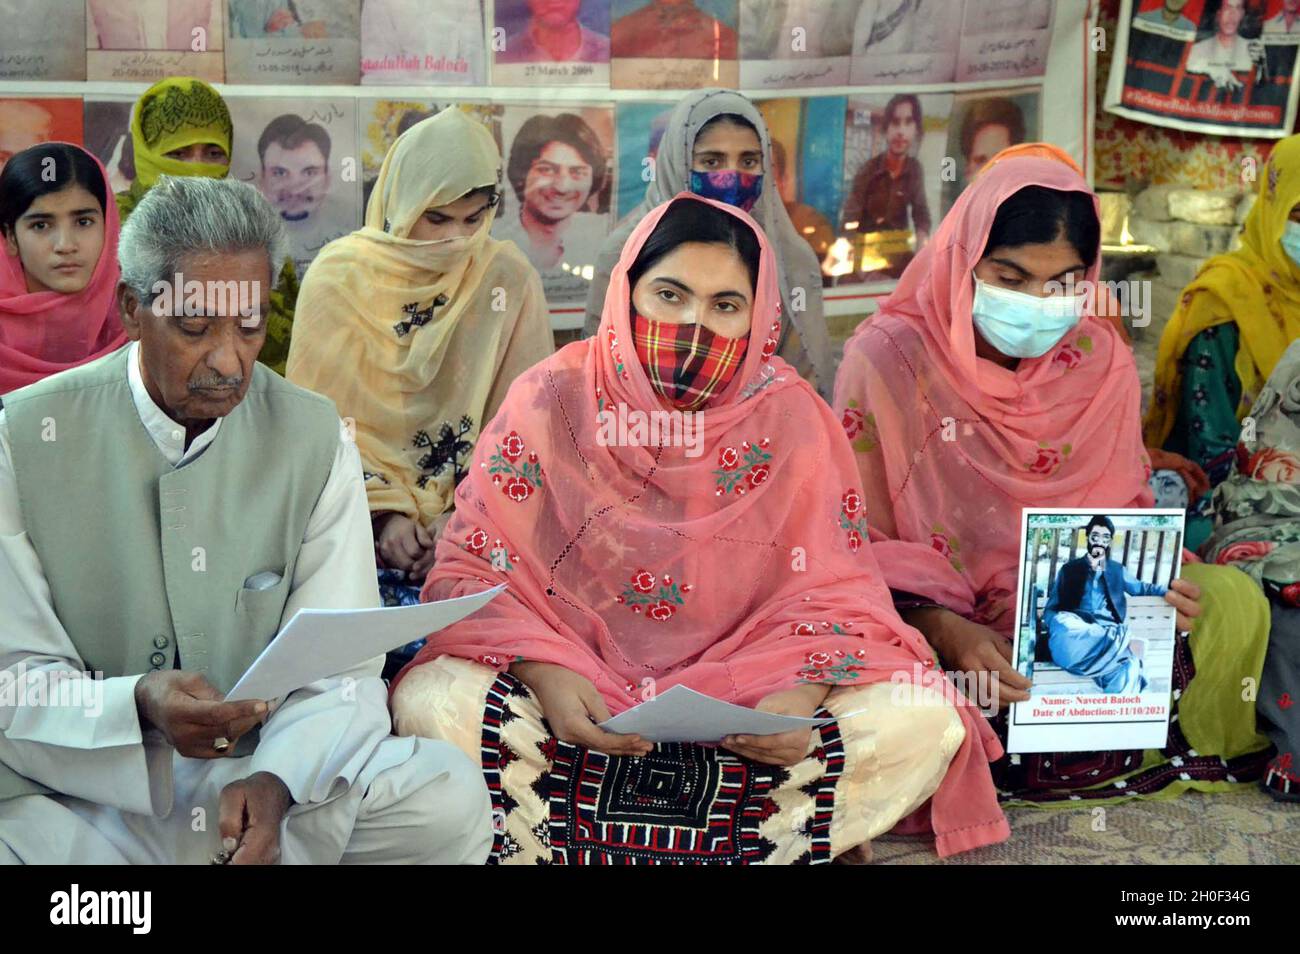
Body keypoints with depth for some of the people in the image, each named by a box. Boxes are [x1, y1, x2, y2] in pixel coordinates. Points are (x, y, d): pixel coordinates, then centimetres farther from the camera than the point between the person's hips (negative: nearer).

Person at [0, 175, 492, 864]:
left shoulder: (314, 438, 1)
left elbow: (340, 673, -2)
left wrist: (276, 780, -23)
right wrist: (137, 705, -26)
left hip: (261, 773, 3)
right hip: (82, 799, -2)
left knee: (450, 799, -22)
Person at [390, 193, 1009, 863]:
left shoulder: (789, 414, -1)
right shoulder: (553, 399, -3)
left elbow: (830, 589, 0)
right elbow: (470, 568, -4)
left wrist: (800, 695, -21)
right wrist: (544, 673, -23)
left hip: (744, 698, 1)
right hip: (574, 691, -1)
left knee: (922, 721, -22)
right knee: (435, 703, -29)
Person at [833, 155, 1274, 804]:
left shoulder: (1101, 360, 2)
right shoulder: (888, 360, -11)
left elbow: (1125, 509, 11)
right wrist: (945, 630, -27)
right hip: (928, 620, -3)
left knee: (1233, 602, -18)